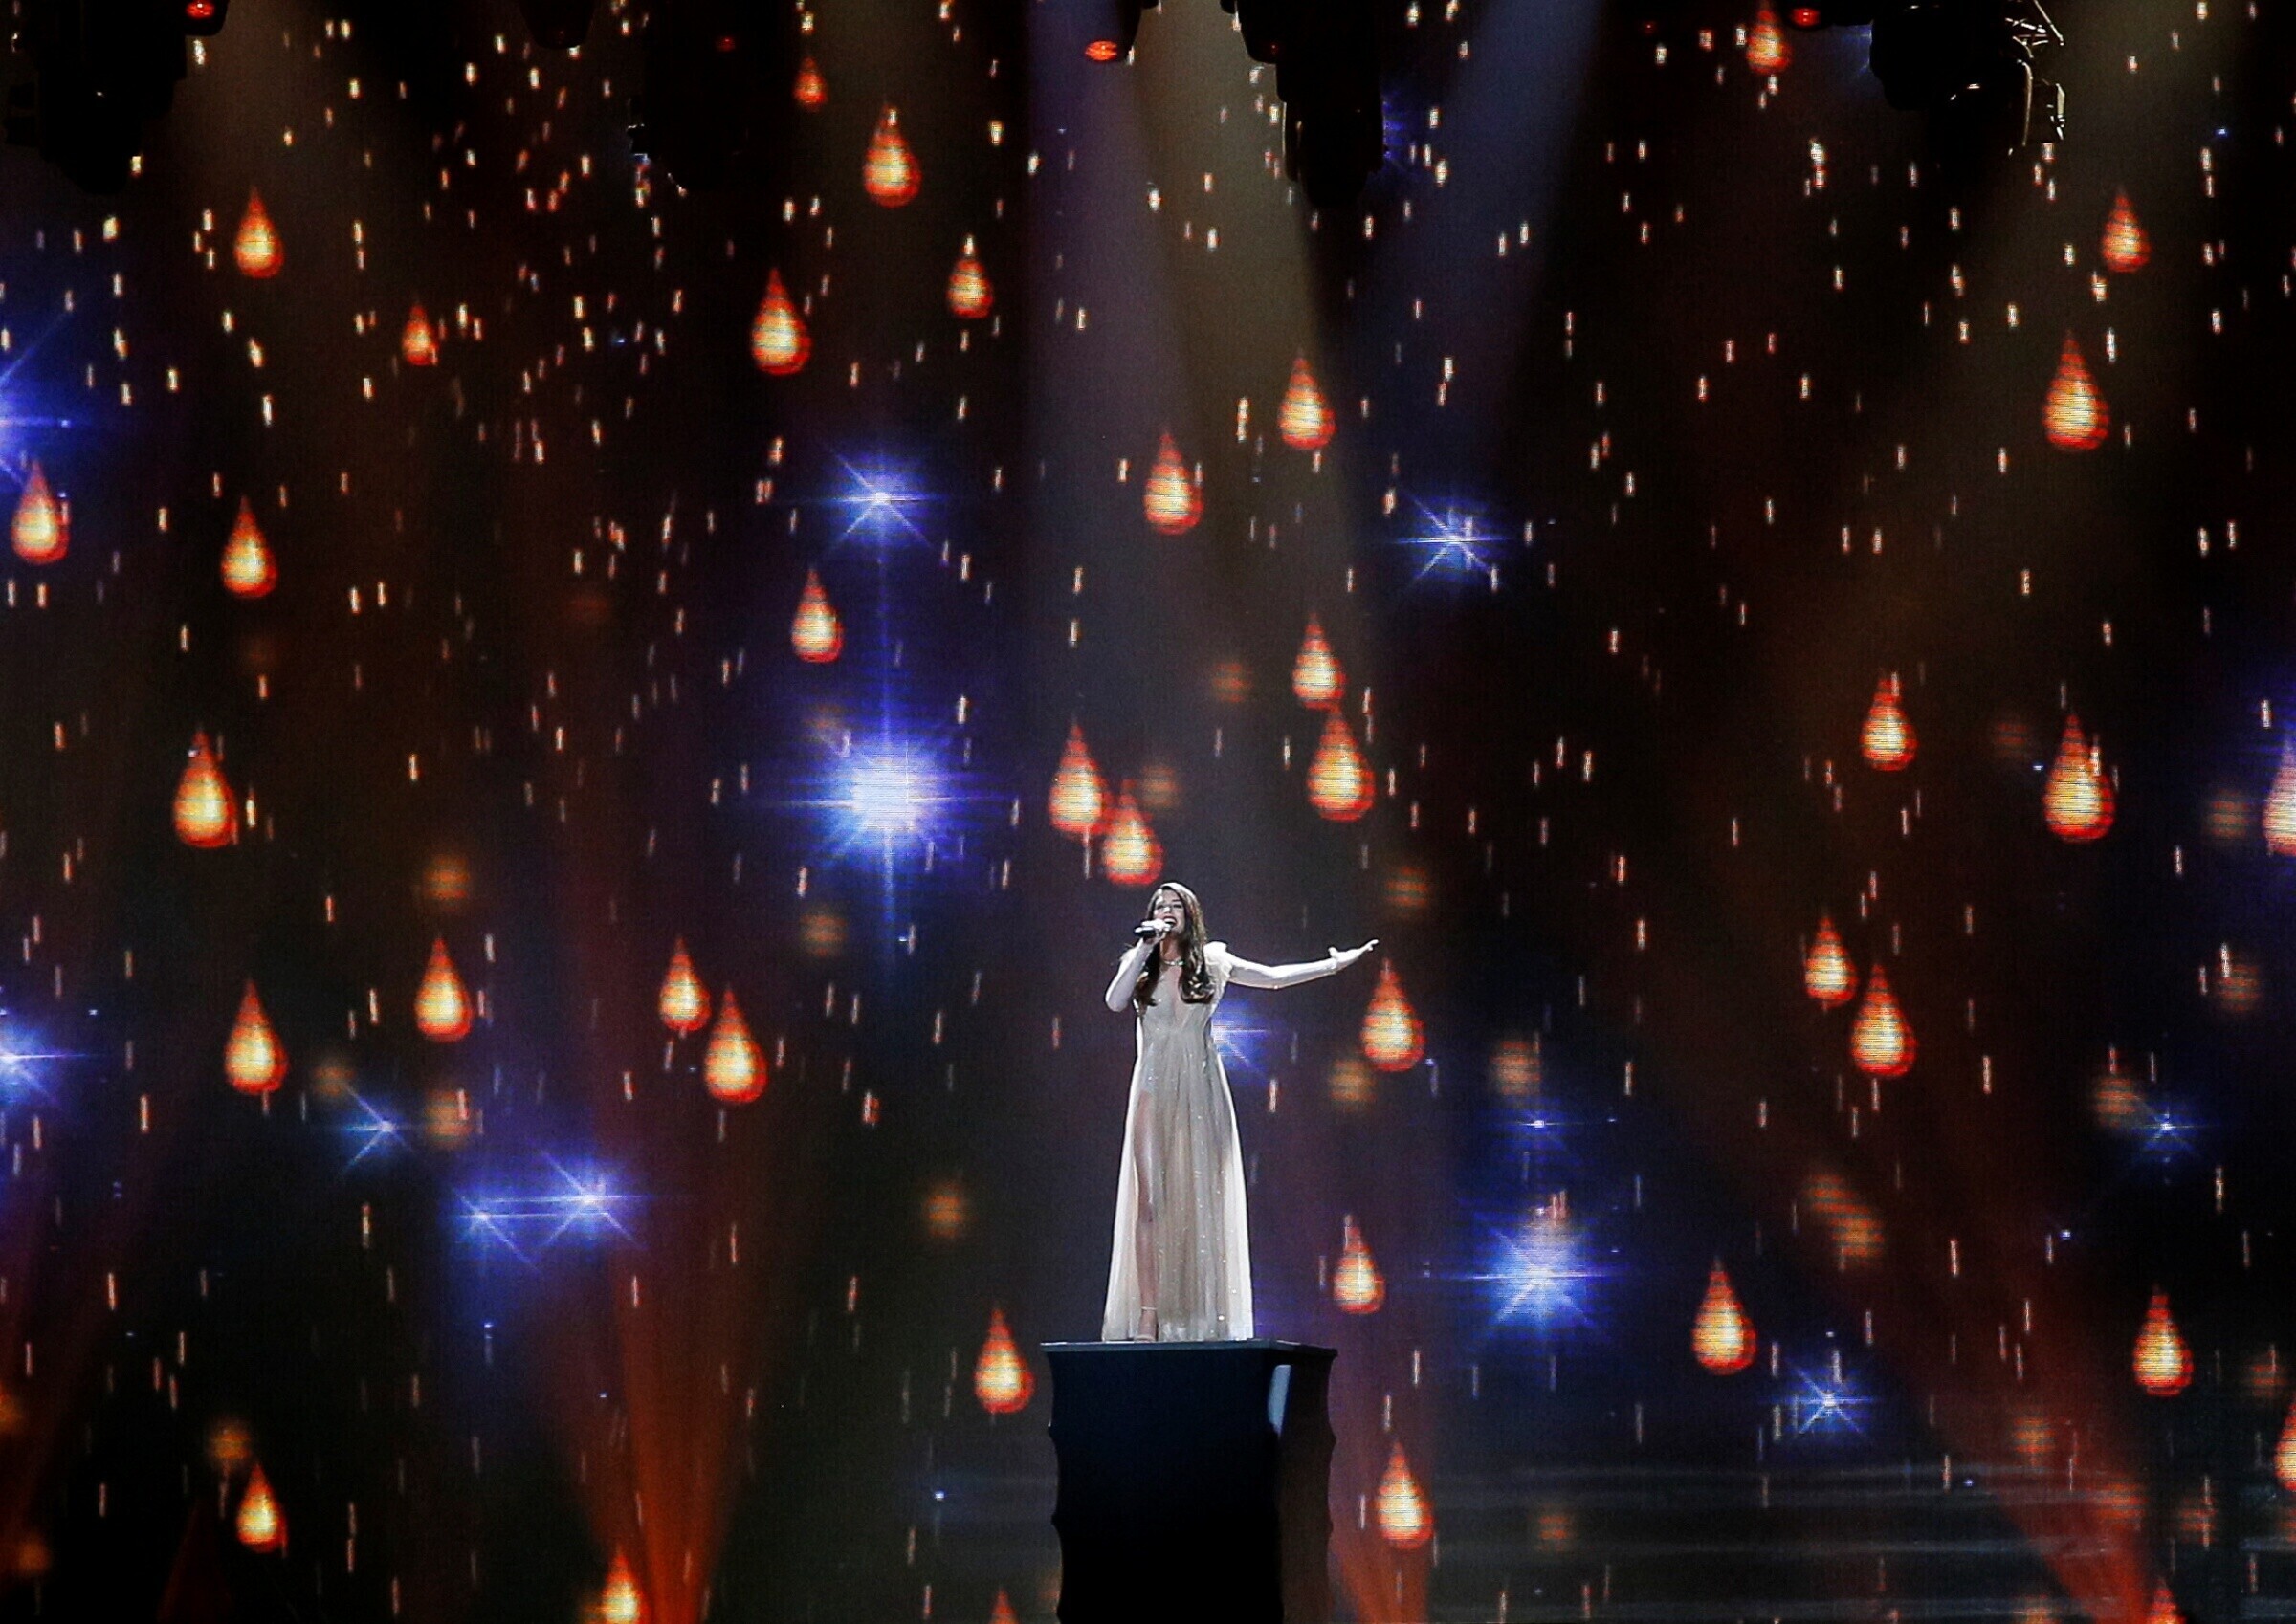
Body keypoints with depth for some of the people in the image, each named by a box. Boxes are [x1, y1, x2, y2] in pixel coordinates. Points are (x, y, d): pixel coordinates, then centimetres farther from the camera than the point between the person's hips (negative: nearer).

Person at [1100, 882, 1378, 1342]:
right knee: (1150, 1200, -9)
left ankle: (1202, 1318, -4)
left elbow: (1272, 976, 19)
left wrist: (1334, 964, 22)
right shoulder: (1139, 963, 8)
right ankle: (1148, 1314, -12)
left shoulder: (1212, 962, 9)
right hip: (1154, 1091, -1)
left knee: (1201, 1200, -3)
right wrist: (1145, 950, -11)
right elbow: (1115, 1002, -9)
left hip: (1201, 1091, 1)